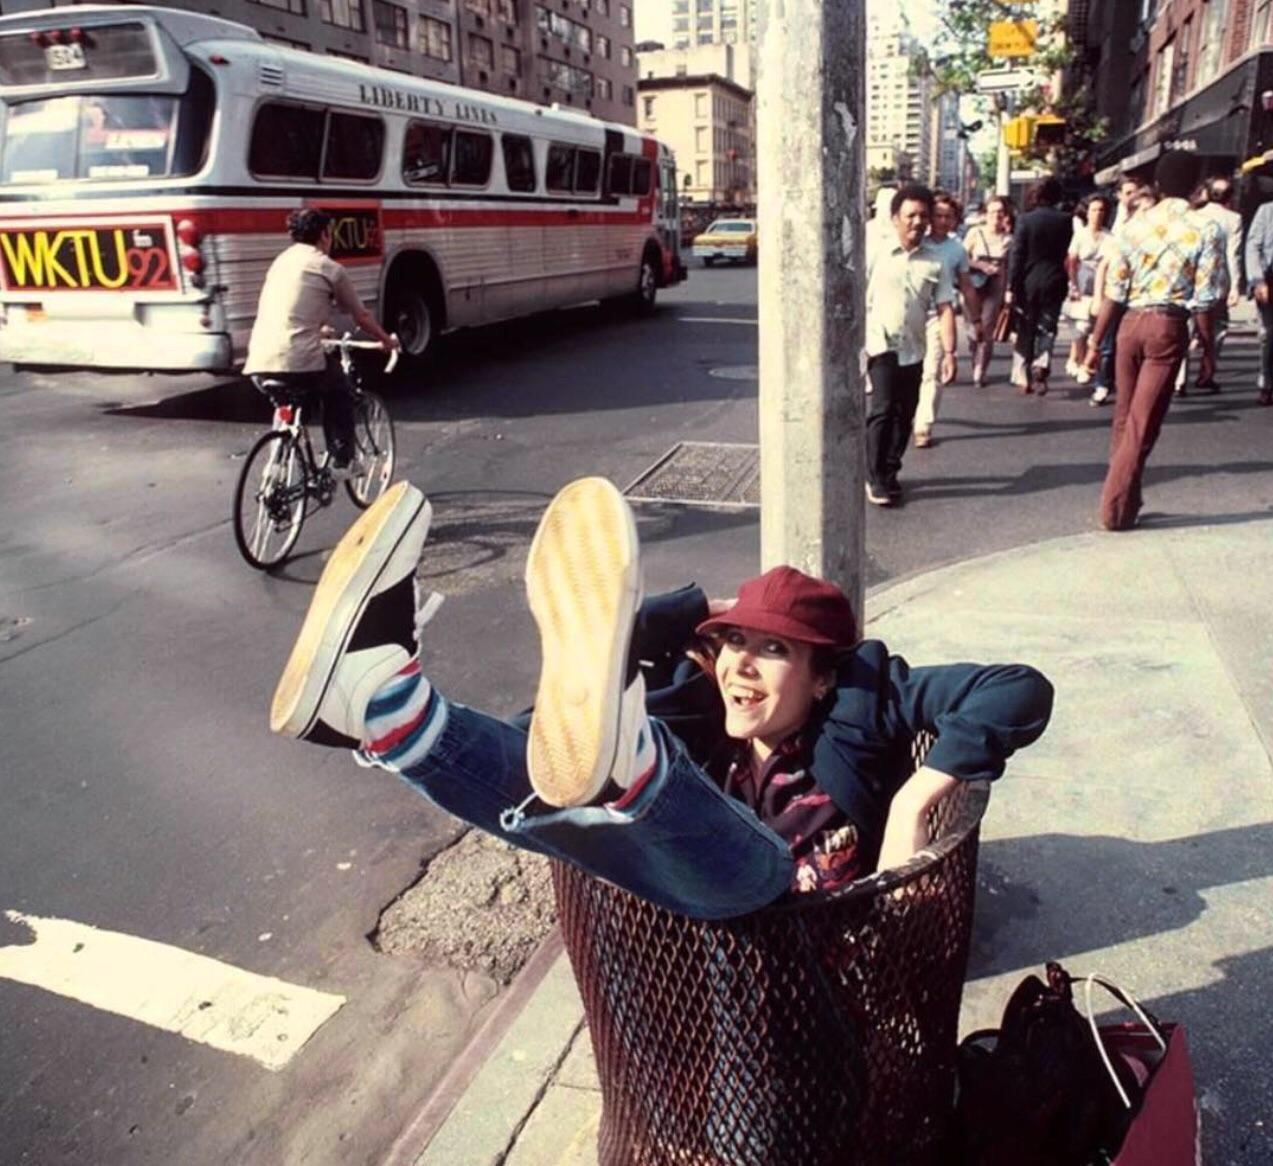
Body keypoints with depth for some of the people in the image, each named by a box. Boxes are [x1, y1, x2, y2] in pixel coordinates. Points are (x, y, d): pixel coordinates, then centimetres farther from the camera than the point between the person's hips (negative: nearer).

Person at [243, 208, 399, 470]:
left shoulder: (281, 260, 24)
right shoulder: (330, 268, 6)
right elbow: (361, 317, 17)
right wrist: (387, 340, 35)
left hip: (259, 364, 6)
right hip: (300, 362, -6)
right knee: (340, 394, 23)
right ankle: (341, 462, 17)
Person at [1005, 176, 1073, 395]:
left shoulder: (1026, 219, -8)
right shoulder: (1065, 221, -3)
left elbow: (1016, 256, -9)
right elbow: (1069, 255, 1)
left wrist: (1011, 287, -6)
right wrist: (1069, 283, 12)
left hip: (1028, 282, -1)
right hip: (1054, 283, 1)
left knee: (1026, 332, 10)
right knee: (1047, 329, 7)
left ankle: (1024, 378, 14)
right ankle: (1042, 364, -17)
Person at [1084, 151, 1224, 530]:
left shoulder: (1136, 223, 4)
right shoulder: (1205, 230, -4)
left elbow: (1114, 292, 2)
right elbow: (1203, 301, -7)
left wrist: (1095, 342, 7)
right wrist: (1208, 348, 4)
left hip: (1131, 322, 3)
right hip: (1169, 328, -3)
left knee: (1124, 418, 16)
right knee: (1143, 426, 2)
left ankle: (1124, 499, 27)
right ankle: (1115, 509, 7)